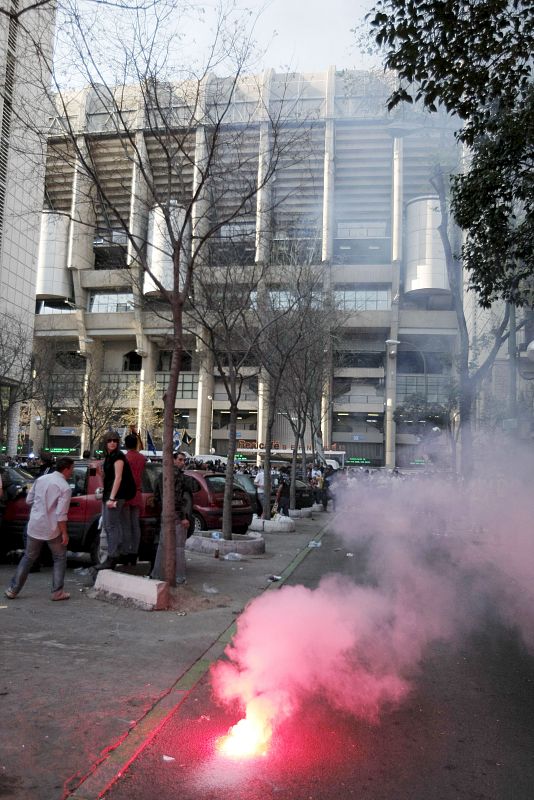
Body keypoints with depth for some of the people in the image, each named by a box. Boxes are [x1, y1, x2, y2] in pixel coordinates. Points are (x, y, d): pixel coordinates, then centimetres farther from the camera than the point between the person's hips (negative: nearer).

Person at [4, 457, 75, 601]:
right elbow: (61, 515, -20)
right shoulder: (65, 487, -16)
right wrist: (65, 533, -11)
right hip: (52, 530, -5)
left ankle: (13, 590, 21)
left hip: (34, 526, 5)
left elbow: (29, 500, 11)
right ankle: (57, 592, 11)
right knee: (60, 559, 13)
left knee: (28, 558, 19)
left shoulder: (41, 479, 3)